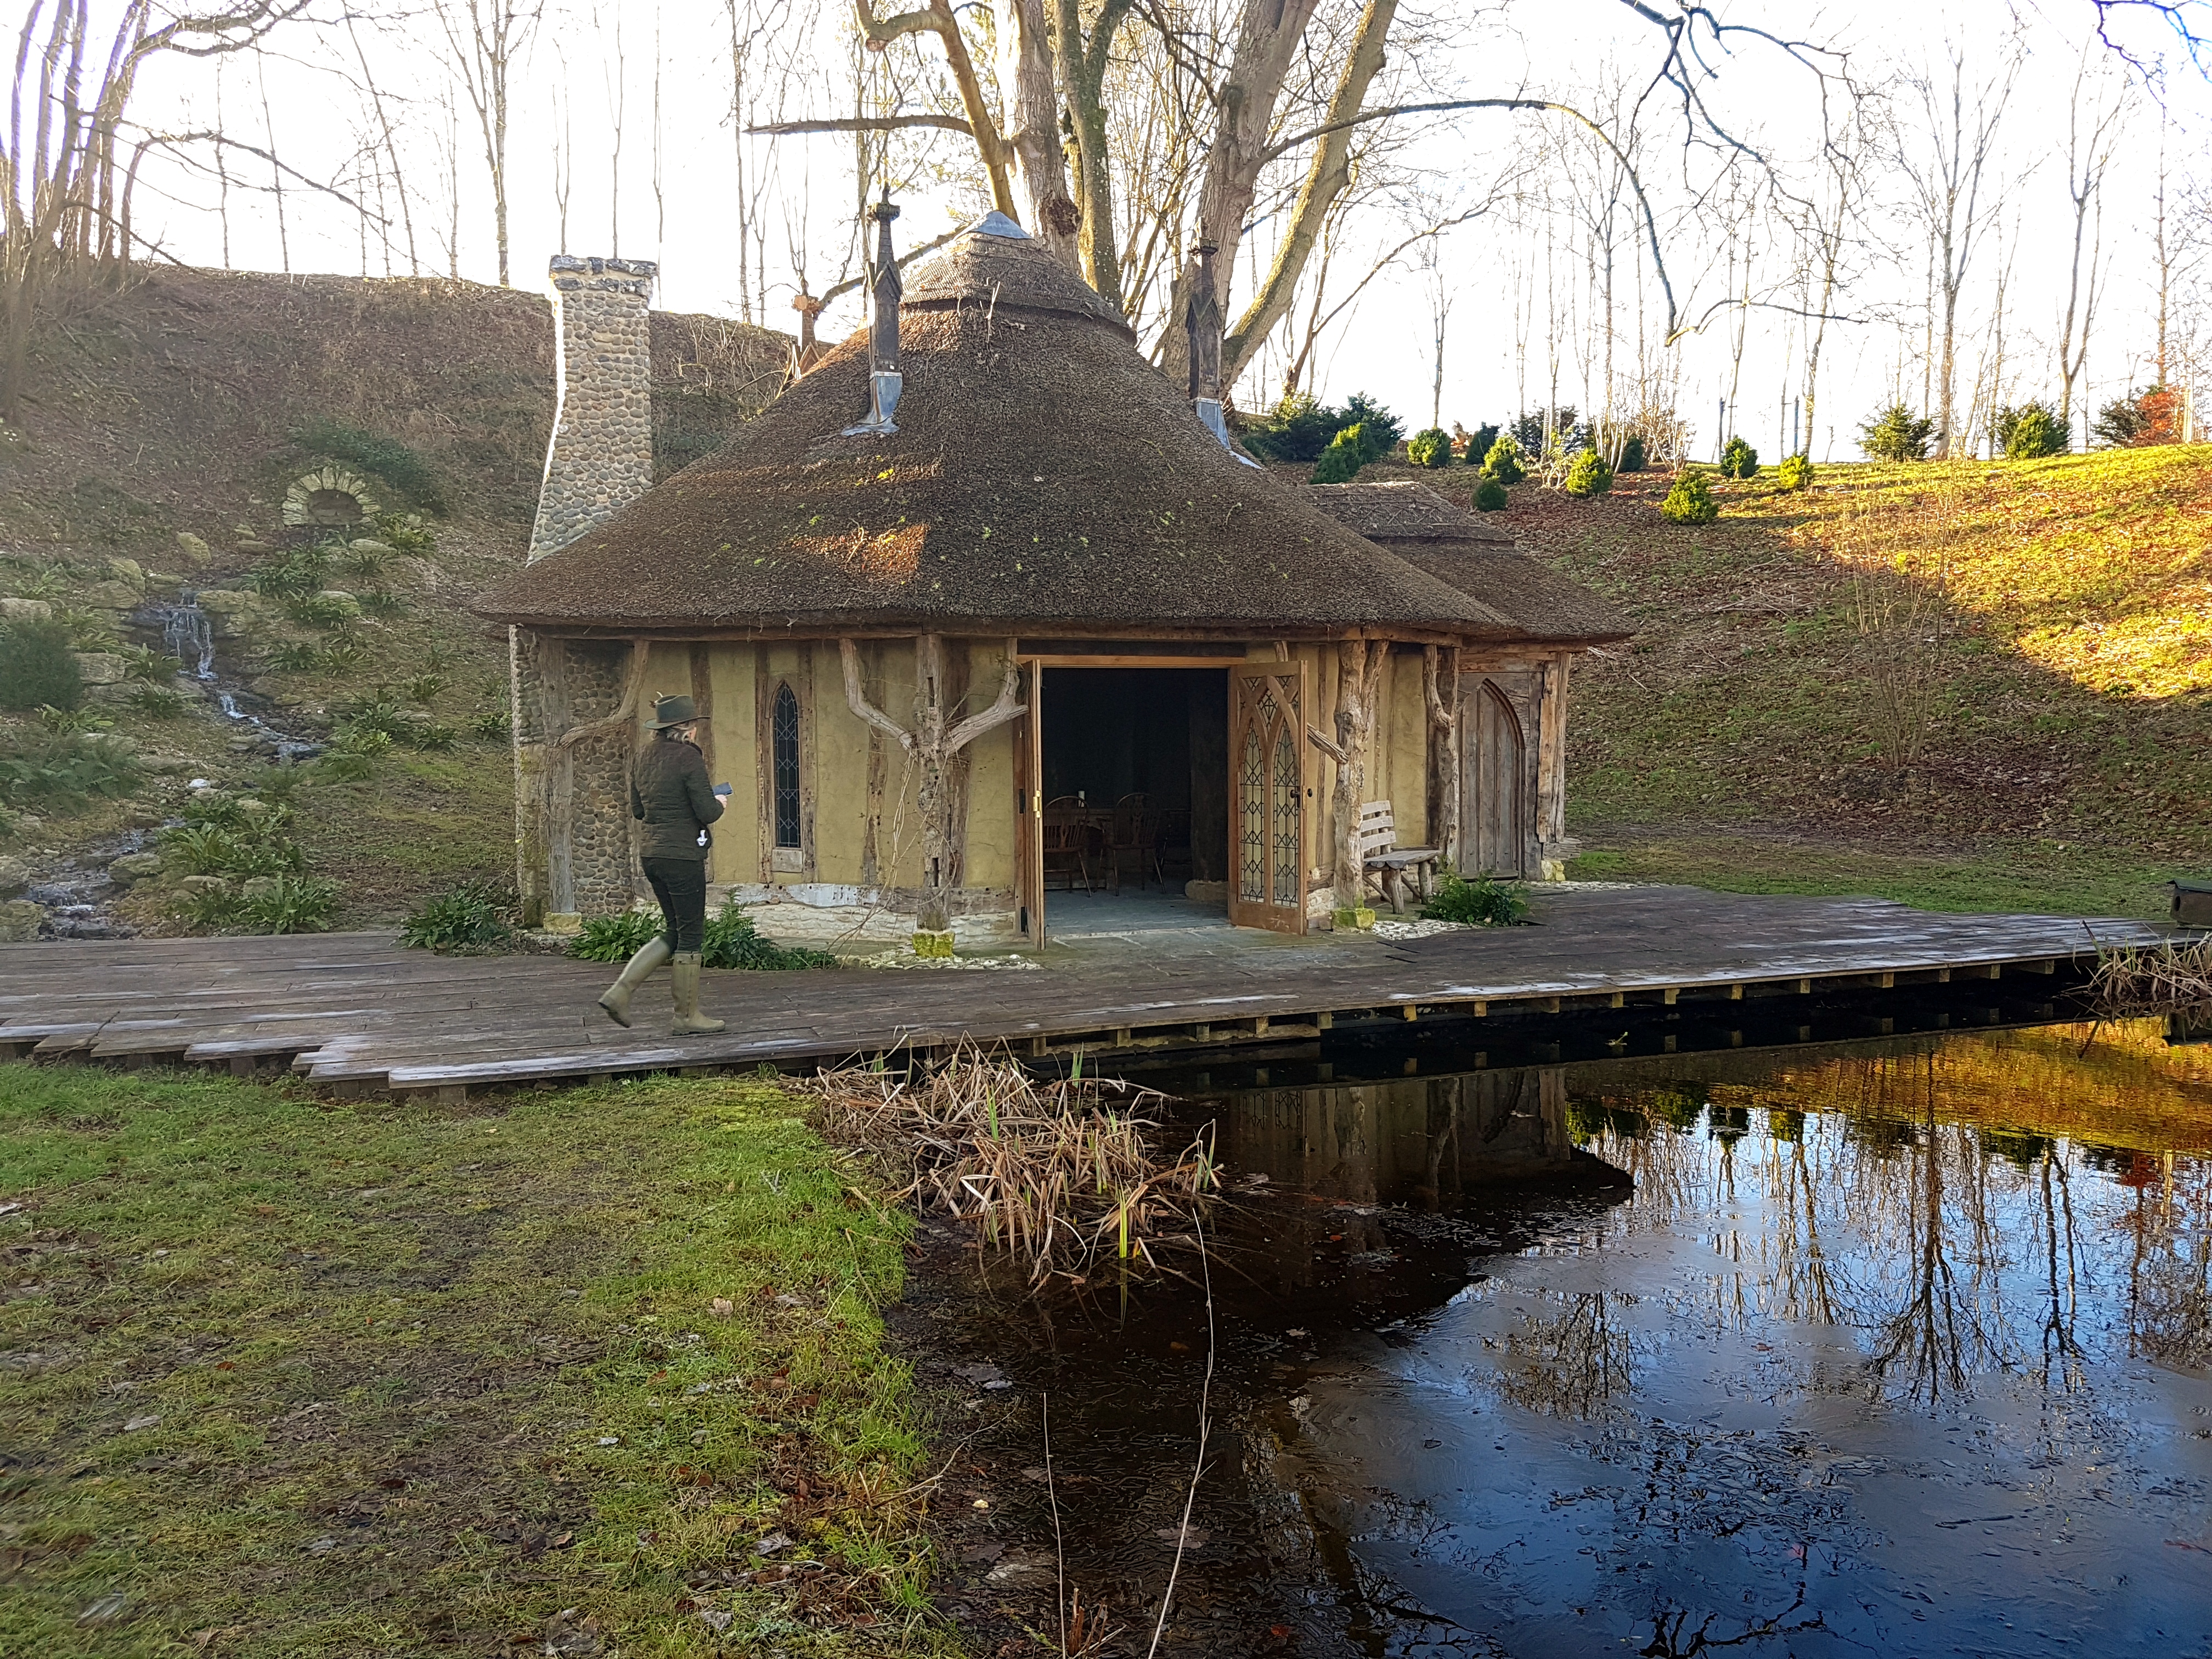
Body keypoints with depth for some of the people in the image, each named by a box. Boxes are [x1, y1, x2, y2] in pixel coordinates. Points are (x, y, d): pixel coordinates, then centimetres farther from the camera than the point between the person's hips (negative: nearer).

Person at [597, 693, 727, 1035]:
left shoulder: (645, 758, 11)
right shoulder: (688, 757, -14)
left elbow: (637, 810, 18)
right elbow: (706, 812, -17)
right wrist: (718, 803, 4)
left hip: (650, 852, 8)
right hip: (682, 854, -8)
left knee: (675, 930, 18)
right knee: (691, 935, 3)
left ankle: (620, 991, 8)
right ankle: (687, 1018, 10)